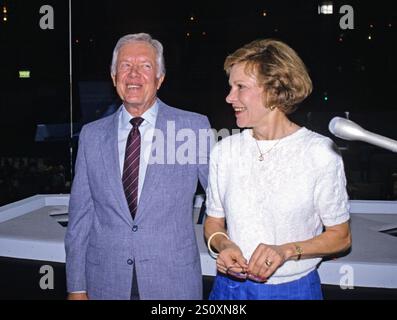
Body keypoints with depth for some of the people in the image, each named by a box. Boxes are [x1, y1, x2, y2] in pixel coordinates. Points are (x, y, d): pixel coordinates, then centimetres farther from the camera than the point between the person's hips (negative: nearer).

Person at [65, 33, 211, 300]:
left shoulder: (195, 127, -6)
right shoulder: (92, 135, 2)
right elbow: (80, 215, 3)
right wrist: (76, 287, 3)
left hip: (174, 281, -1)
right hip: (106, 283, 2)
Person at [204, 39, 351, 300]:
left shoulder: (320, 152, -13)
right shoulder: (225, 150, -2)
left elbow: (340, 236, -6)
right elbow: (213, 222, 6)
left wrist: (287, 250, -20)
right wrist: (223, 245, -14)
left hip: (294, 288, -2)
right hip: (230, 285, 3)